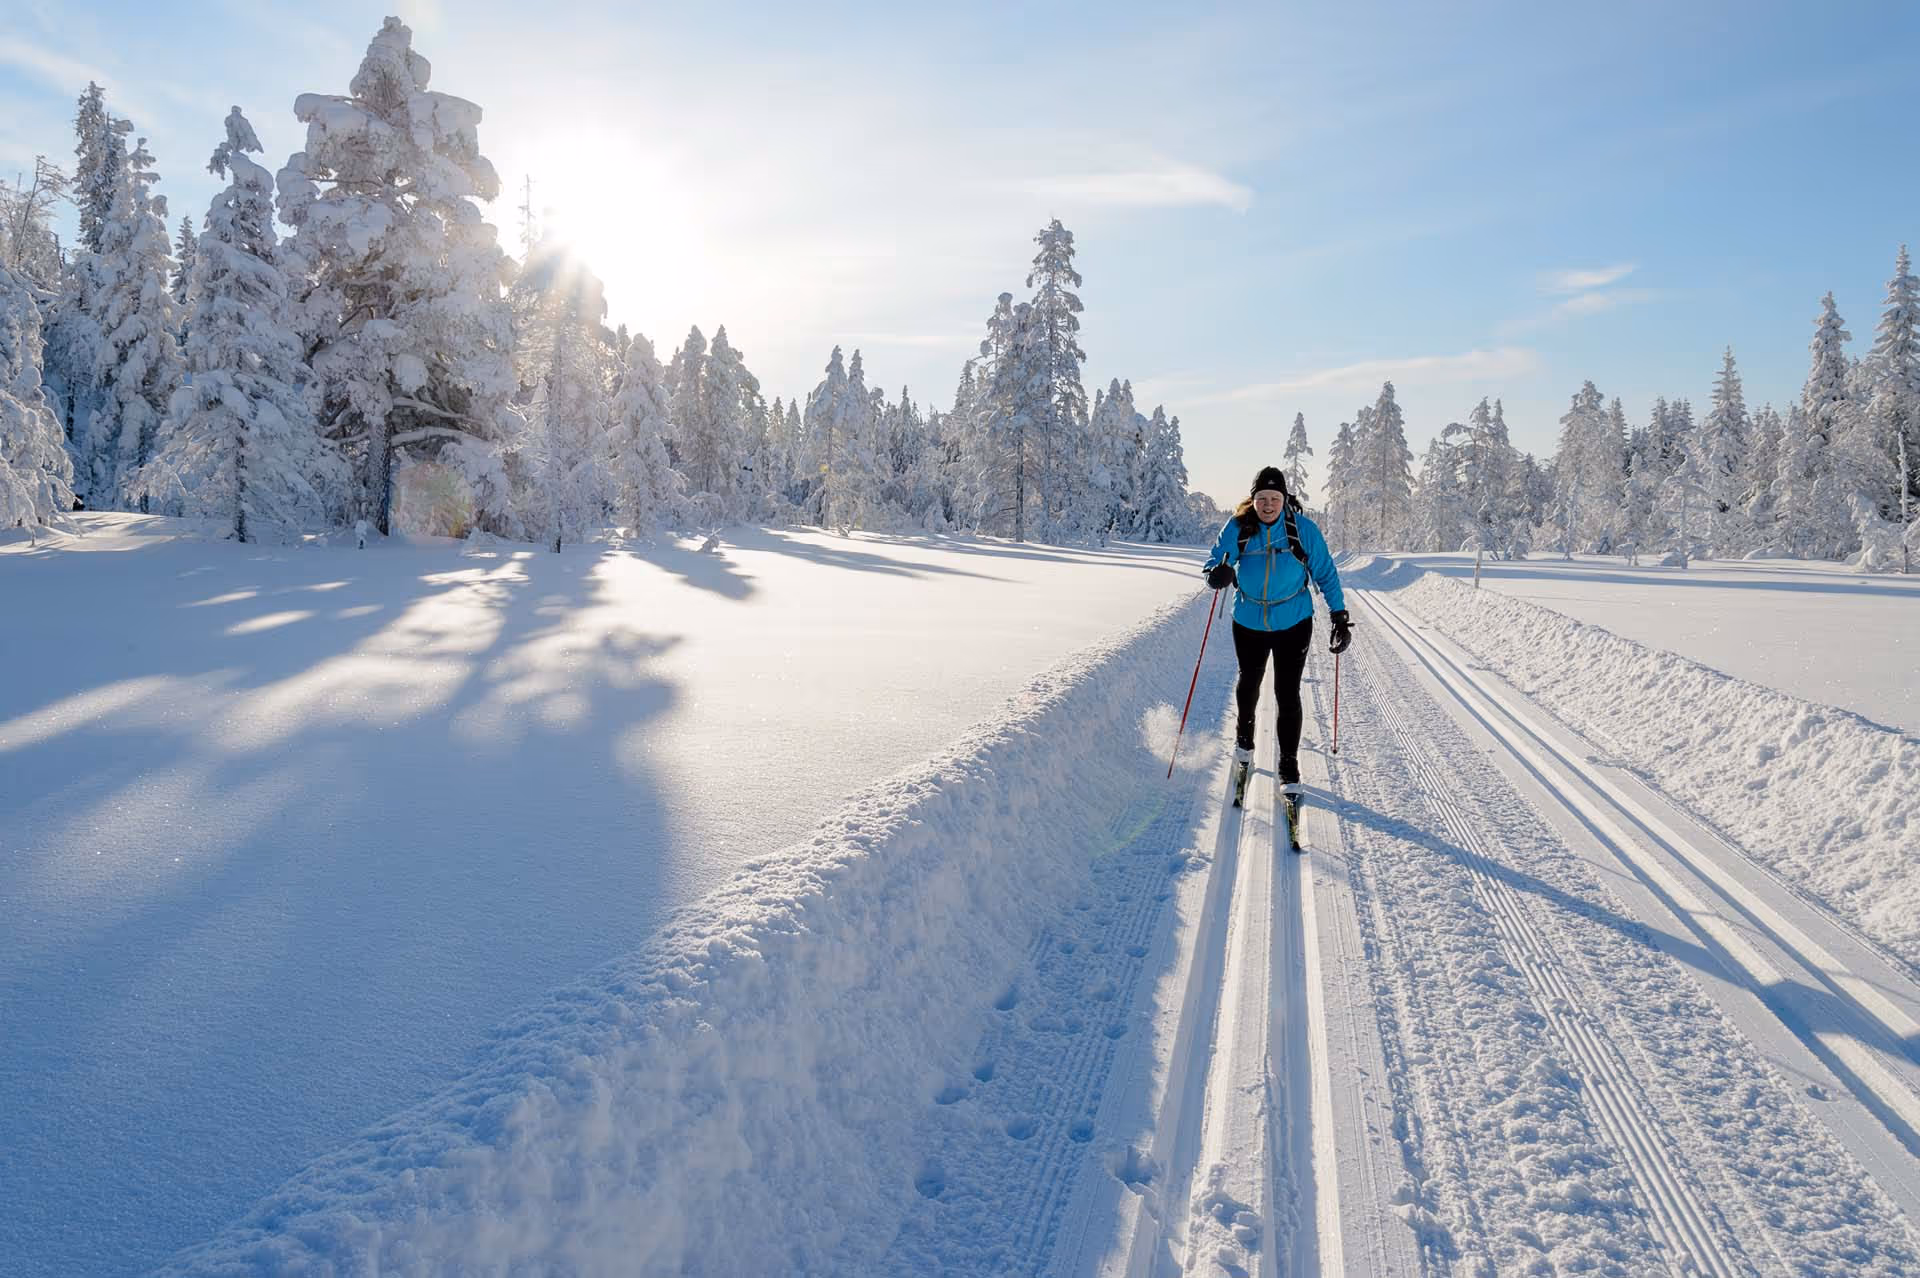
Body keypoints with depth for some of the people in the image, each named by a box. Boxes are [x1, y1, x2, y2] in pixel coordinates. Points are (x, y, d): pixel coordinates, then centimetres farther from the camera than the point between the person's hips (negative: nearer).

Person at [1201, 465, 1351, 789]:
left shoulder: (1304, 530, -11)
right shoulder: (1238, 527, -10)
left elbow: (1325, 574, -4)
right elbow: (1216, 560, -14)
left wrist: (1340, 616, -5)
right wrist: (1218, 573, -38)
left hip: (1293, 624, -2)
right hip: (1249, 622, 2)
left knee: (1287, 694, -5)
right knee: (1249, 682, 21)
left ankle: (1289, 764, 8)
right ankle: (1244, 738, 48)